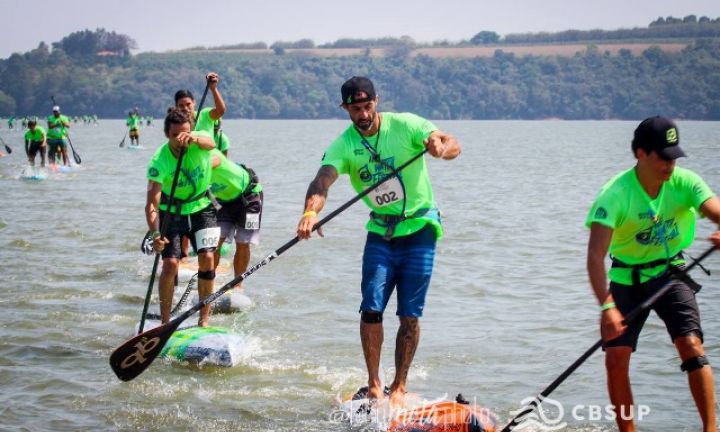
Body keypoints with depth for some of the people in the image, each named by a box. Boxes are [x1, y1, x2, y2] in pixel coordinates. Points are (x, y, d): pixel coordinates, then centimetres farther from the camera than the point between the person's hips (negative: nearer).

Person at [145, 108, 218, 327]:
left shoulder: (199, 141, -19)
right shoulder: (159, 161, -25)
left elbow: (210, 143, -45)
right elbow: (152, 203, -32)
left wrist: (194, 139, -69)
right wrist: (155, 234, -48)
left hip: (202, 208, 1)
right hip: (172, 212, -1)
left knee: (207, 258, -14)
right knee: (170, 264, -13)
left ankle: (204, 319, -6)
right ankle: (165, 321, -1)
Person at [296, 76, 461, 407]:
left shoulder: (404, 125, -12)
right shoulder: (344, 145, -7)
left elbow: (452, 144, -21)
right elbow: (323, 179, -24)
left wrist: (441, 147, -46)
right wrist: (310, 211, -45)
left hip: (419, 230, -2)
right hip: (380, 233, 2)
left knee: (409, 316, -2)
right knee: (372, 308, -9)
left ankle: (399, 387, 10)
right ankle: (374, 385, 4)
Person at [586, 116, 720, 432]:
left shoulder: (684, 182, -15)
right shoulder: (616, 194, -24)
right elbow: (595, 255, -32)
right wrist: (607, 306, -44)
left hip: (670, 273, 1)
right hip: (627, 278, -1)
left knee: (691, 346, -17)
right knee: (616, 360, -6)